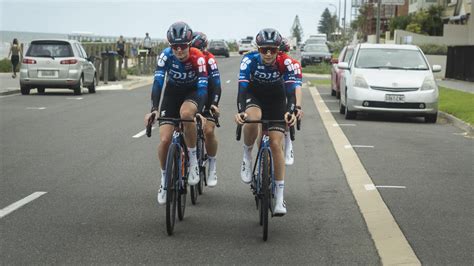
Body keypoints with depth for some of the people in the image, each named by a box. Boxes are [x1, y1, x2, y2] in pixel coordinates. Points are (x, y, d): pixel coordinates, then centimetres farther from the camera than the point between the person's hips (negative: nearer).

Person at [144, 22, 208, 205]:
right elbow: (157, 83, -30)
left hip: (192, 92, -2)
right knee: (165, 140, -11)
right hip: (172, 93, 2)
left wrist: (199, 112, -48)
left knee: (186, 113, -38)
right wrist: (154, 109, -43)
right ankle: (165, 178, 14)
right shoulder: (166, 55, -23)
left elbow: (203, 86, -33)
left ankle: (193, 158, -18)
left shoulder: (198, 58, -27)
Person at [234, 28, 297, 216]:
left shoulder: (285, 62, -26)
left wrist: (290, 112, -51)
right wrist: (240, 111, -53)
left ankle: (280, 198, -2)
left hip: (276, 99, 0)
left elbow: (291, 90, -32)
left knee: (276, 145, -8)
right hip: (254, 96, 0)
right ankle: (247, 156, -8)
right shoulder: (249, 60, -28)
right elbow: (242, 87, -36)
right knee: (252, 118, -36)